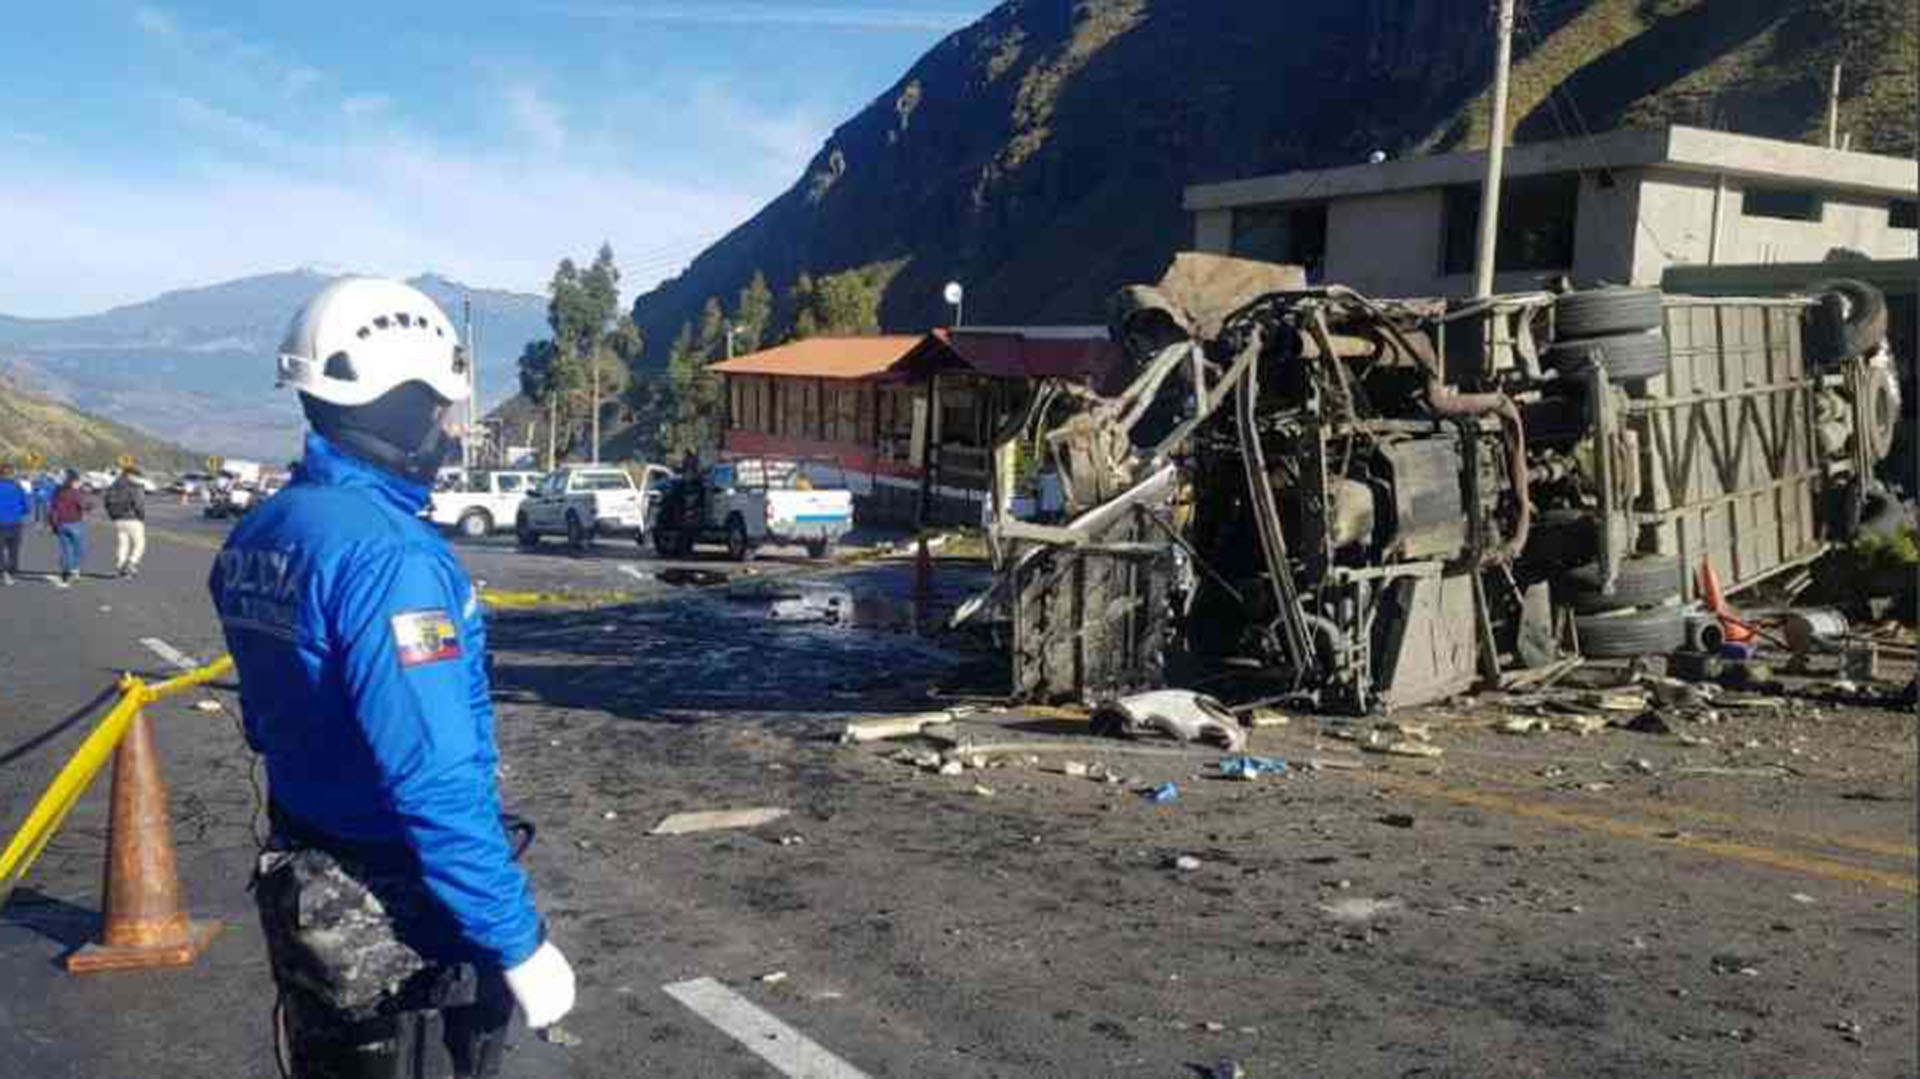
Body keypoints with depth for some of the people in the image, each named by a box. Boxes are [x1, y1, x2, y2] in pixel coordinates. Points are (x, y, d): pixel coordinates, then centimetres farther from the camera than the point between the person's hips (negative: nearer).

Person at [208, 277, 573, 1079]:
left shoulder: (256, 536, 3)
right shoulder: (387, 554, -25)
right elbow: (436, 783, -29)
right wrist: (521, 943, -23)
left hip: (302, 900, 9)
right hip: (402, 926, -8)